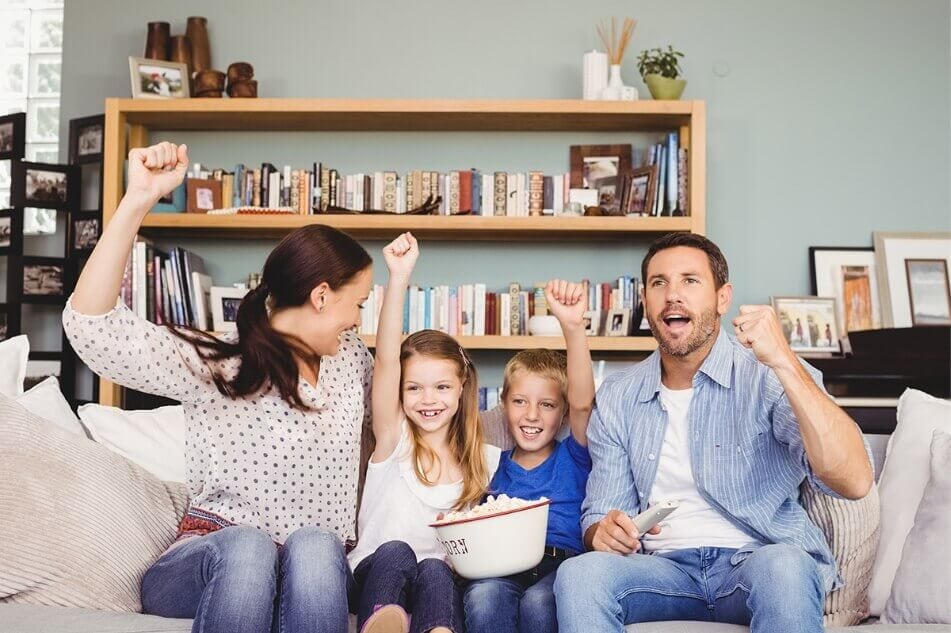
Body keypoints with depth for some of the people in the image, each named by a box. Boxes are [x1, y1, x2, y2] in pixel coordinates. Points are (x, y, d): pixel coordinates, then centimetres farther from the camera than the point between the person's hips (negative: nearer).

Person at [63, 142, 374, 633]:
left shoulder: (349, 356, 10)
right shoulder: (216, 366, -10)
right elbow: (92, 328, -23)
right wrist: (137, 201, -32)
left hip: (312, 580, 4)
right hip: (211, 565, -4)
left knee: (314, 546, -33)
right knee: (247, 546, -39)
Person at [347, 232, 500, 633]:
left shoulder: (485, 460, 11)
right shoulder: (394, 441, 4)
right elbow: (386, 362, -11)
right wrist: (399, 278, -22)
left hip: (444, 576, 1)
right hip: (378, 574, -1)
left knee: (433, 572, -34)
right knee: (395, 552, -35)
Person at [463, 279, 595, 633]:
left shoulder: (571, 458, 12)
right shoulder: (497, 466, 19)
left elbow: (582, 402, -7)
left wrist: (573, 326, -22)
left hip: (563, 564, -1)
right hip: (503, 568, 1)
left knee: (538, 601, -35)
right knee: (483, 597, -33)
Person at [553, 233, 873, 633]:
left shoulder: (768, 376, -5)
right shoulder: (617, 399, 8)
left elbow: (854, 482, -18)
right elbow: (601, 512, 12)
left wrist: (785, 361, -26)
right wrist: (603, 531, -13)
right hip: (666, 567, 2)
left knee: (782, 569, -36)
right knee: (578, 574, -28)